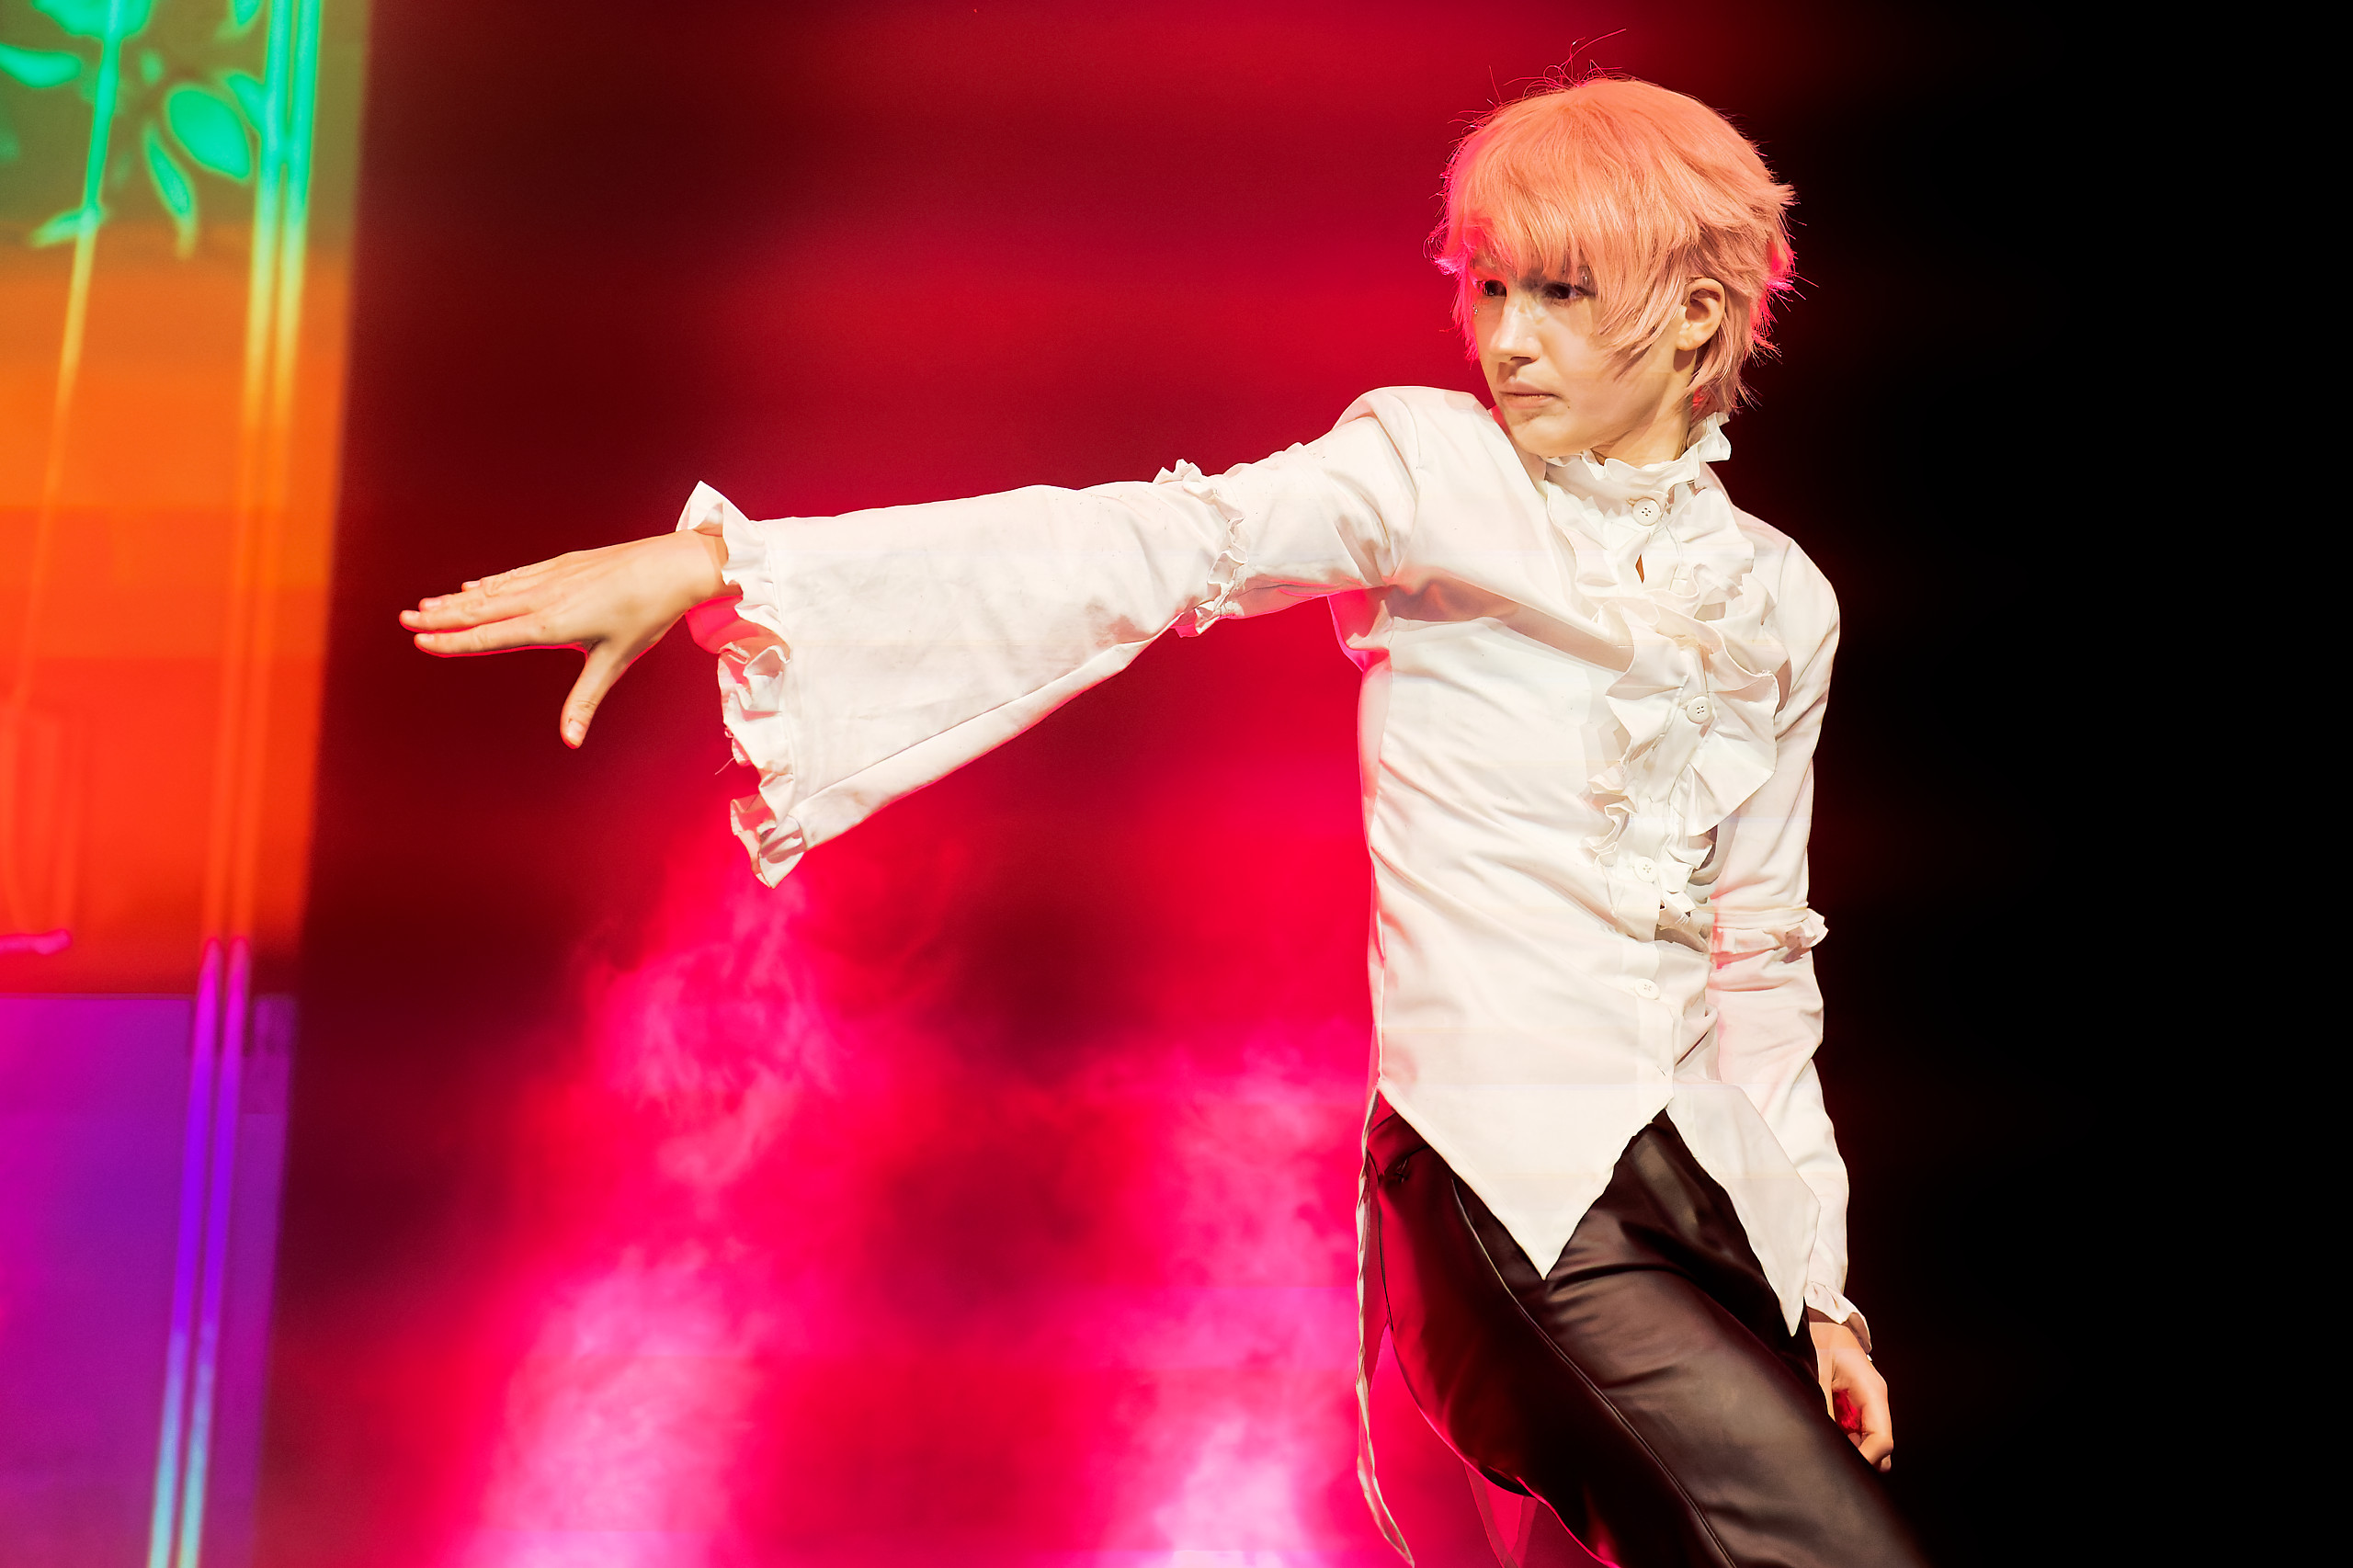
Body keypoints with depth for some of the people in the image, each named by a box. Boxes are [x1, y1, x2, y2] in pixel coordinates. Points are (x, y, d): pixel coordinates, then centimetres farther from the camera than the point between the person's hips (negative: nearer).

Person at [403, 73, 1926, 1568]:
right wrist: (714, 563, -30)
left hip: (1709, 1171, 6)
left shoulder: (1781, 599, 10)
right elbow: (1120, 554, -18)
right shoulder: (1431, 469, -4)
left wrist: (1817, 1279, 14)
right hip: (1521, 1164, -5)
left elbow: (1761, 949, 16)